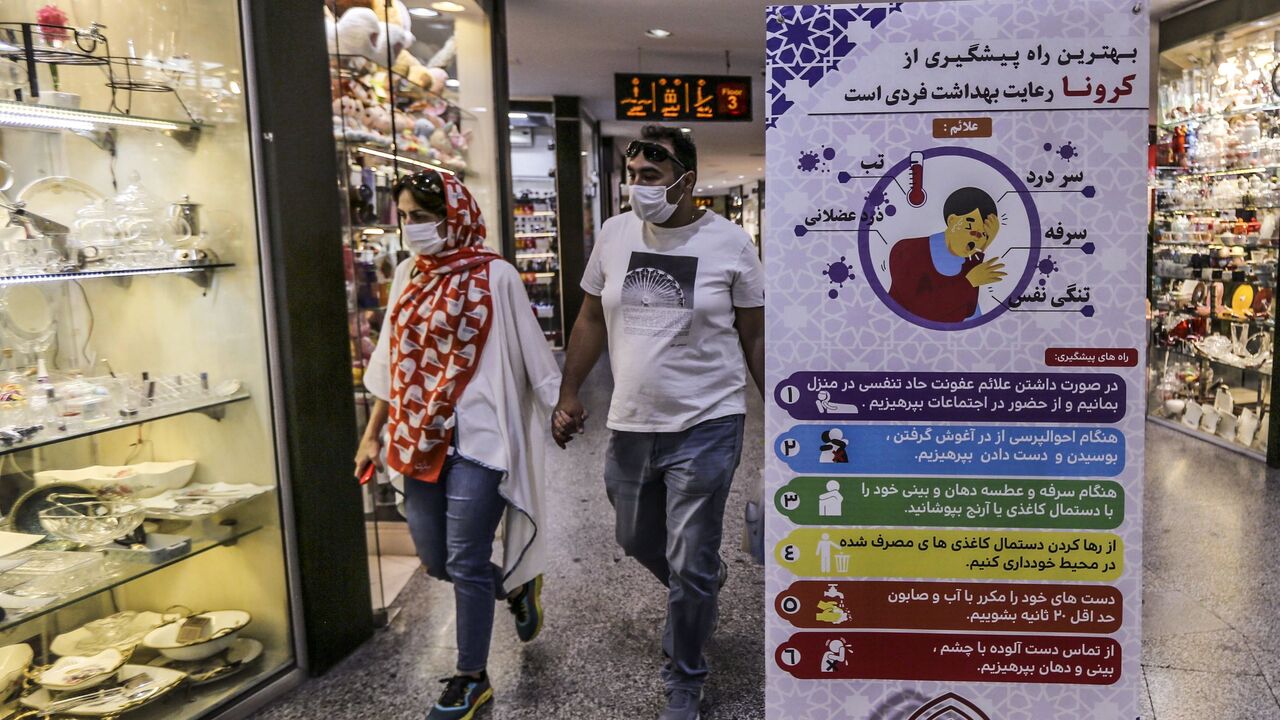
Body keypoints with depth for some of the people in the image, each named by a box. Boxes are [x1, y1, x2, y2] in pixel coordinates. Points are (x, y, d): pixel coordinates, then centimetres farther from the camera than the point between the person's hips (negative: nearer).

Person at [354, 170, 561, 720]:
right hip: (419, 441, 7)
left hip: (475, 440, -7)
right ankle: (518, 588, 43)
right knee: (434, 559, 14)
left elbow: (531, 351, -6)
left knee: (465, 564, 1)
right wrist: (374, 433, 13)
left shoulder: (494, 276, -11)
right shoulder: (409, 274, 8)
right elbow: (394, 359, 13)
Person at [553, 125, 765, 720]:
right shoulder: (615, 234, 2)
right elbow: (591, 320, 11)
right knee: (636, 539, 22)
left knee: (689, 568, 3)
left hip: (705, 426, -4)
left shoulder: (730, 242, -8)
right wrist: (569, 395, 9)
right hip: (630, 424, 5)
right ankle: (703, 587, 54)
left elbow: (755, 337, 0)